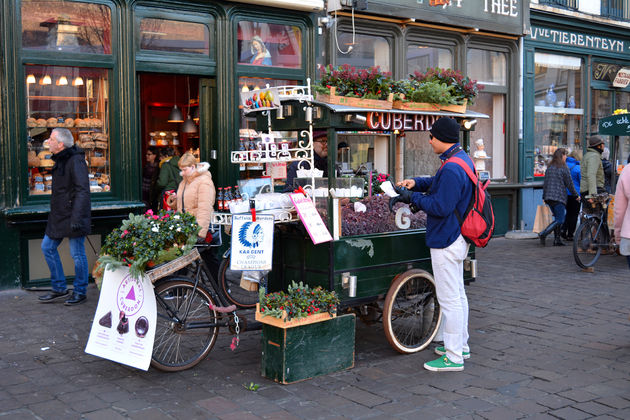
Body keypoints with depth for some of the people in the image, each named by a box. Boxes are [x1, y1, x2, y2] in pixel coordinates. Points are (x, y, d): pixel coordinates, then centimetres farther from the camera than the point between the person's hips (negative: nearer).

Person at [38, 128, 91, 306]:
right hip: (59, 215, 10)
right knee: (47, 247, 11)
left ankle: (80, 292, 13)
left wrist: (77, 217, -29)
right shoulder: (60, 160, 13)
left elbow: (82, 191, -23)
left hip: (73, 216, -10)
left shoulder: (76, 161, -17)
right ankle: (59, 288, 21)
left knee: (77, 254, -1)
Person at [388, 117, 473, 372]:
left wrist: (412, 197, -15)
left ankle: (454, 357, 5)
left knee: (449, 299, -3)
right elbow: (440, 184, 21)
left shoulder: (451, 169, -24)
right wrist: (415, 183, 6)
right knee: (458, 294, 19)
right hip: (457, 237, 11)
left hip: (446, 241, -11)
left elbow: (441, 207, -26)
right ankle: (460, 346, 32)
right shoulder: (462, 159, 10)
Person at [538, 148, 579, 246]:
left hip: (549, 197, 7)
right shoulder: (563, 168, -8)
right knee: (559, 220, -4)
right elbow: (569, 184, -3)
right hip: (559, 197, -7)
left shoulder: (549, 167, 11)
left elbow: (545, 183, 14)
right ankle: (543, 234, -20)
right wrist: (575, 194, 10)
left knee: (557, 218, 15)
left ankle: (557, 240, 12)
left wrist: (544, 196, 21)